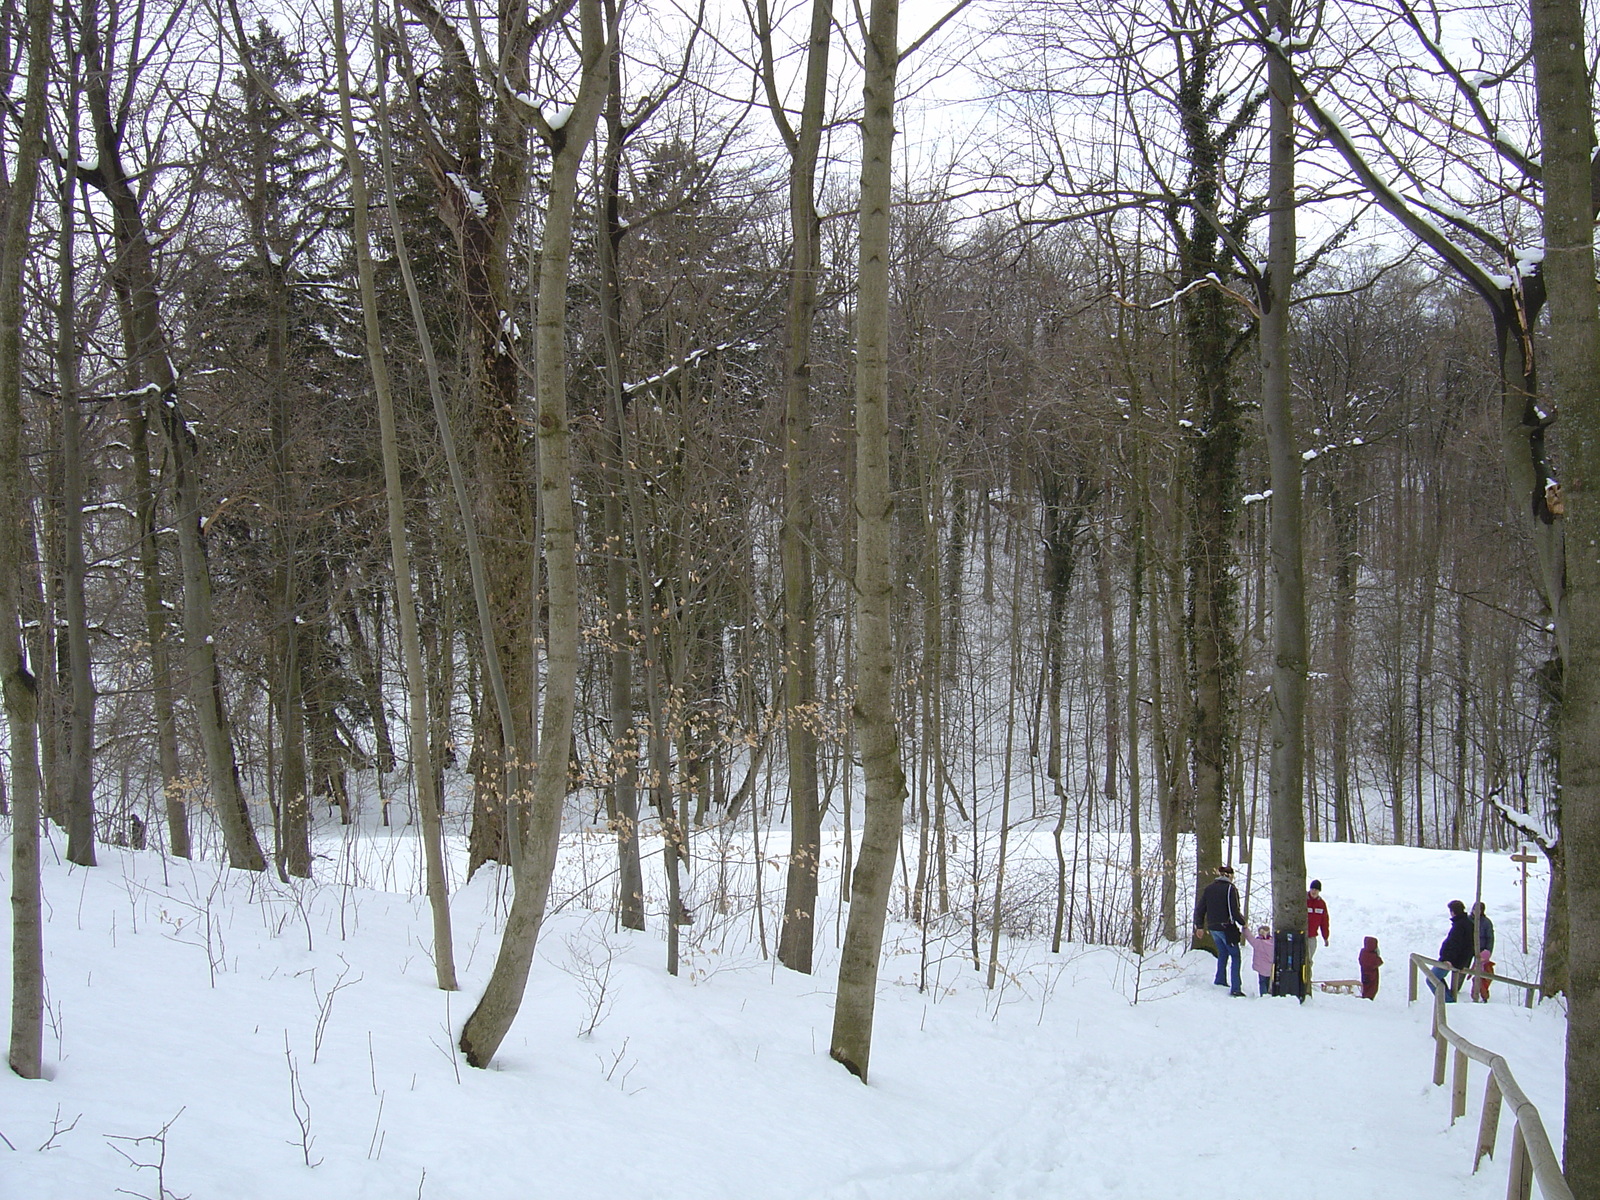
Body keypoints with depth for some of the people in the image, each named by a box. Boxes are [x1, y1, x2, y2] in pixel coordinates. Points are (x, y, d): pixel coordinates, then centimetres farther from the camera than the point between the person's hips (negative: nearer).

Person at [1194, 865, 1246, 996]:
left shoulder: (1209, 888, 6)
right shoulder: (1230, 889, -12)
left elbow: (1200, 908, 8)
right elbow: (1234, 911, -15)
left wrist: (1200, 926, 16)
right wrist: (1243, 922, 3)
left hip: (1212, 928, 6)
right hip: (1226, 928, -6)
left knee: (1223, 953, 25)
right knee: (1235, 956, 1)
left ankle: (1219, 980, 27)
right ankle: (1235, 989, -5)